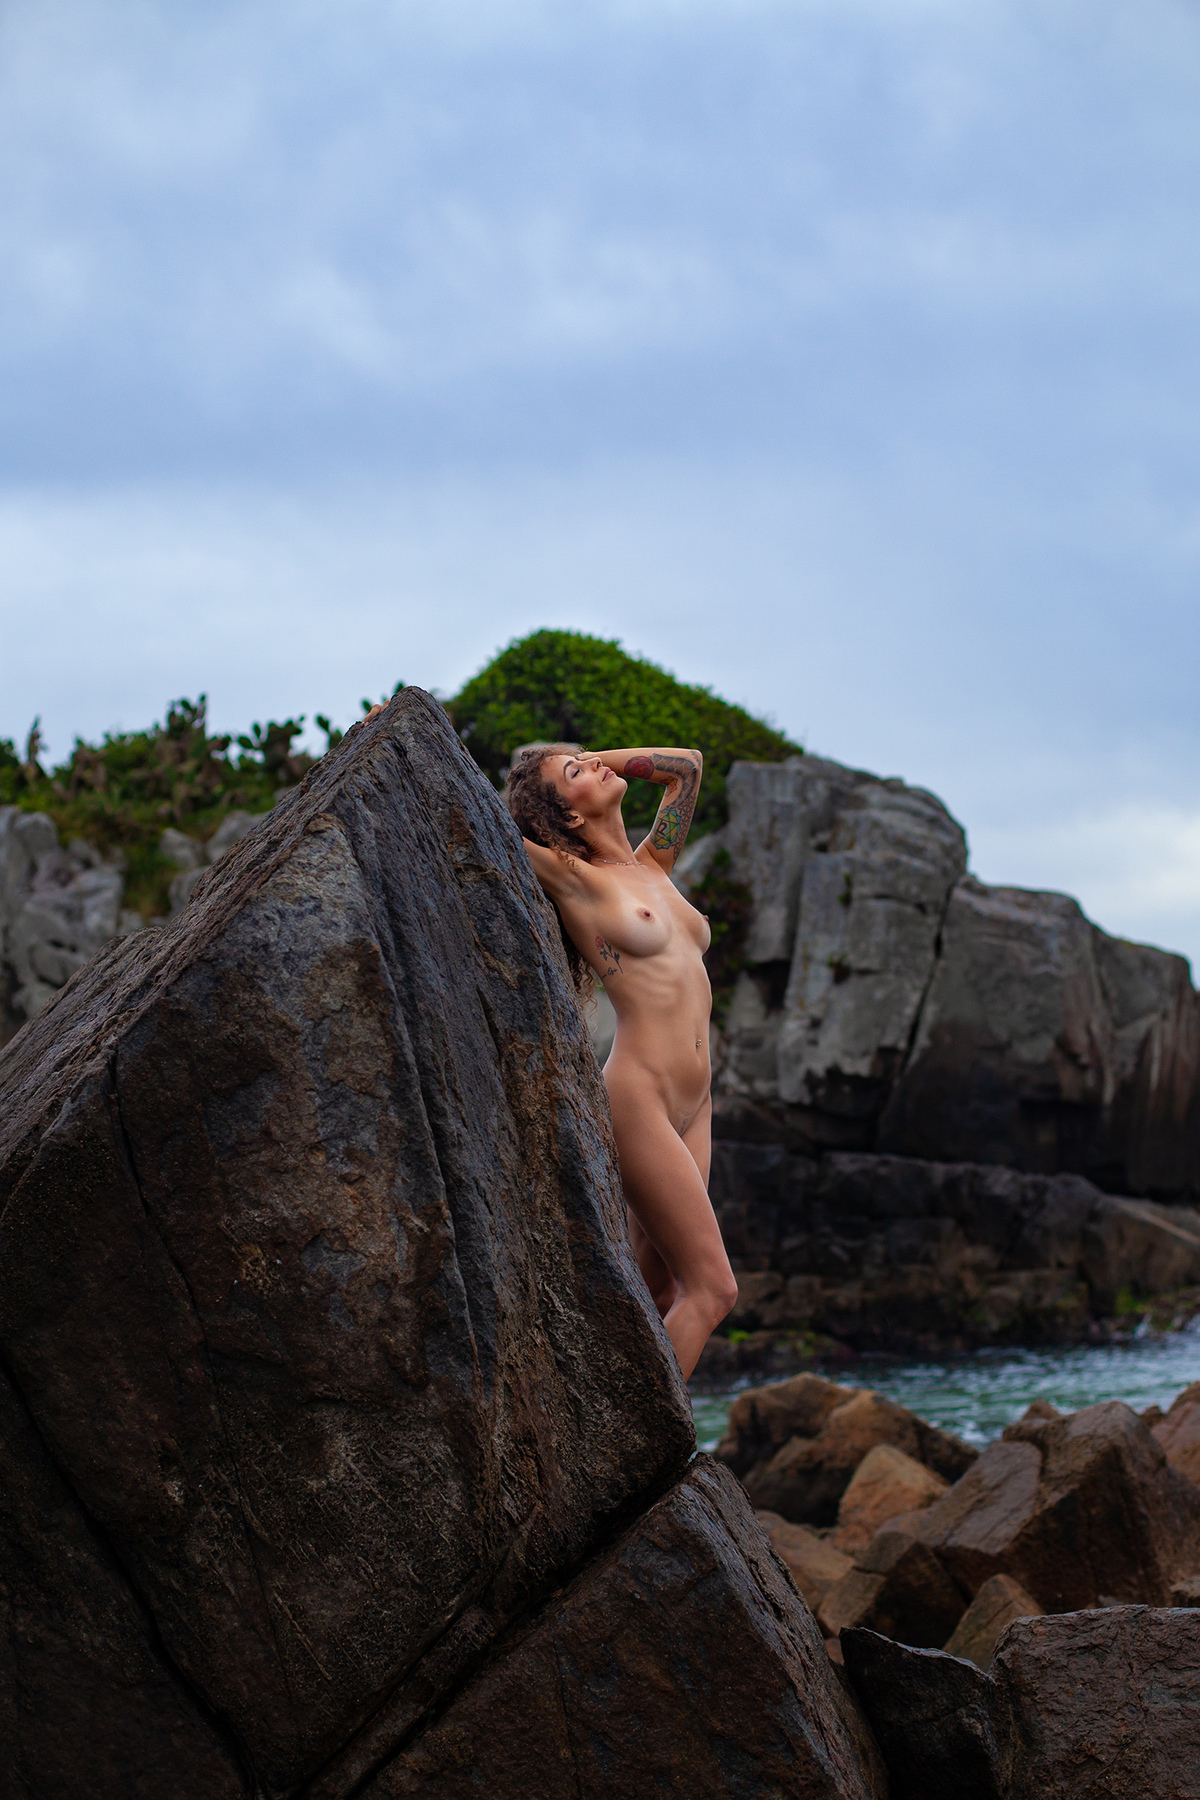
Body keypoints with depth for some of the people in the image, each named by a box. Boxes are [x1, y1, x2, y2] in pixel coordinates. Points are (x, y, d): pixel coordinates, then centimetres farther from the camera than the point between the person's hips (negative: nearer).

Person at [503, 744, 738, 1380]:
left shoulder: (653, 867, 16)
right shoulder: (573, 879, -3)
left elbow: (689, 765, 22)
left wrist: (602, 757, 16)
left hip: (692, 1106, 7)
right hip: (638, 1095, -7)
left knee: (661, 1292, 6)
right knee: (712, 1286, -11)